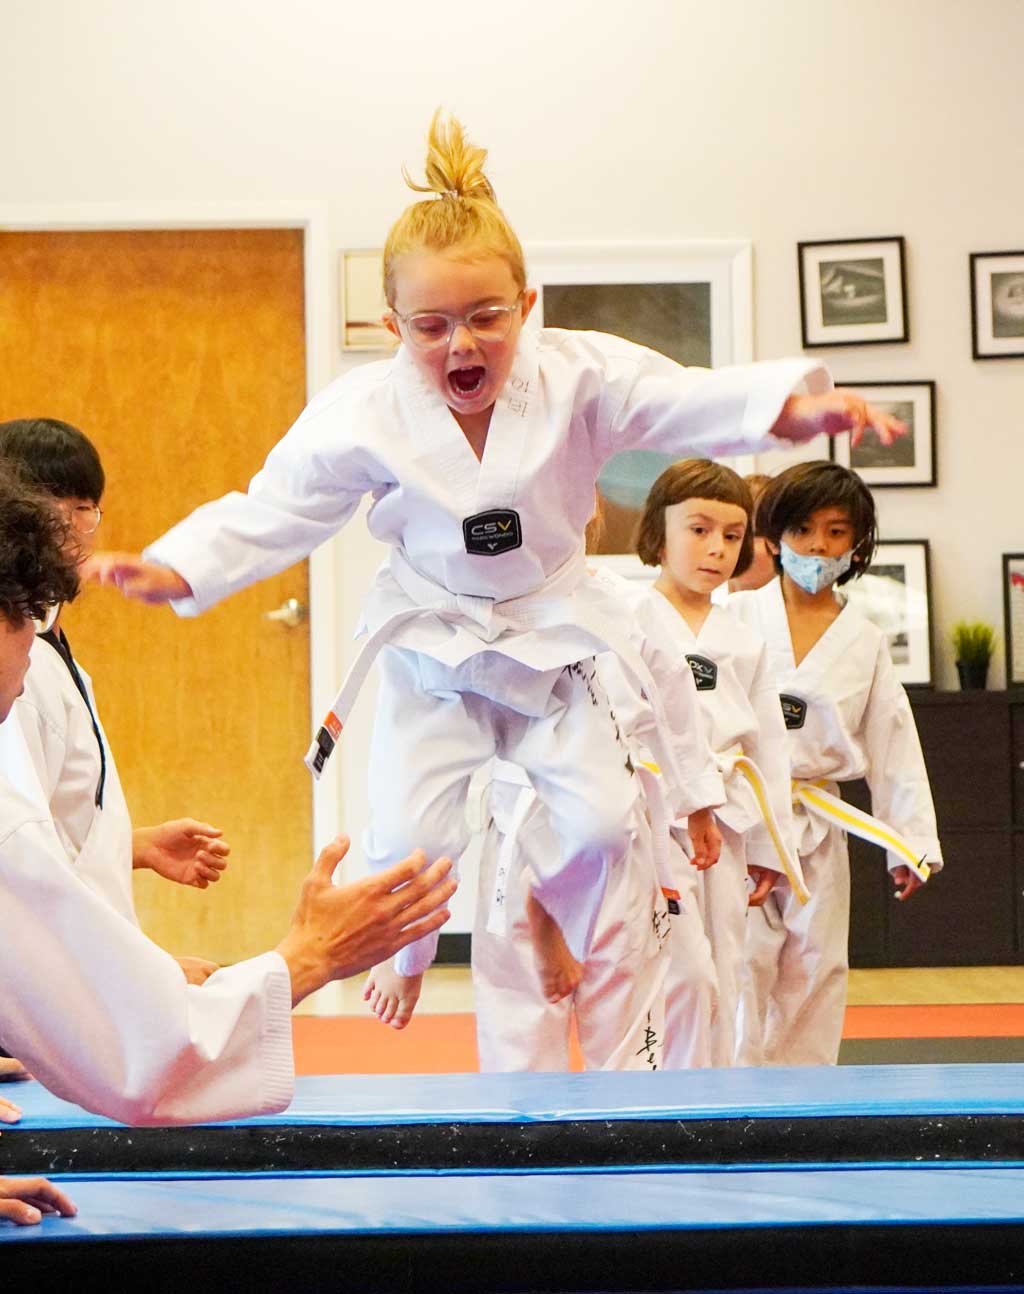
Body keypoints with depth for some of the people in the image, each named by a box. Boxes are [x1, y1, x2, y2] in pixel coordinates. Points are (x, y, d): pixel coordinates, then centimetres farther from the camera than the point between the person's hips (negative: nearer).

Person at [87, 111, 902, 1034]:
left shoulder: (578, 376, -18)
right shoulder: (363, 413, -18)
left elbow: (697, 404, -24)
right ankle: (405, 945, 31)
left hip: (553, 633, 1)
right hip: (434, 645, -1)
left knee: (600, 820, -3)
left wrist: (802, 407, -43)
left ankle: (553, 916, 33)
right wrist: (172, 571, -25)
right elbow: (274, 510, -11)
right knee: (412, 834, -6)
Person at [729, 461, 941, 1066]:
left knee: (814, 974, 10)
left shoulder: (864, 642, 6)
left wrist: (913, 843, 4)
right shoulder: (737, 619, -1)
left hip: (817, 831, 3)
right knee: (739, 973, -7)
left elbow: (894, 744, 8)